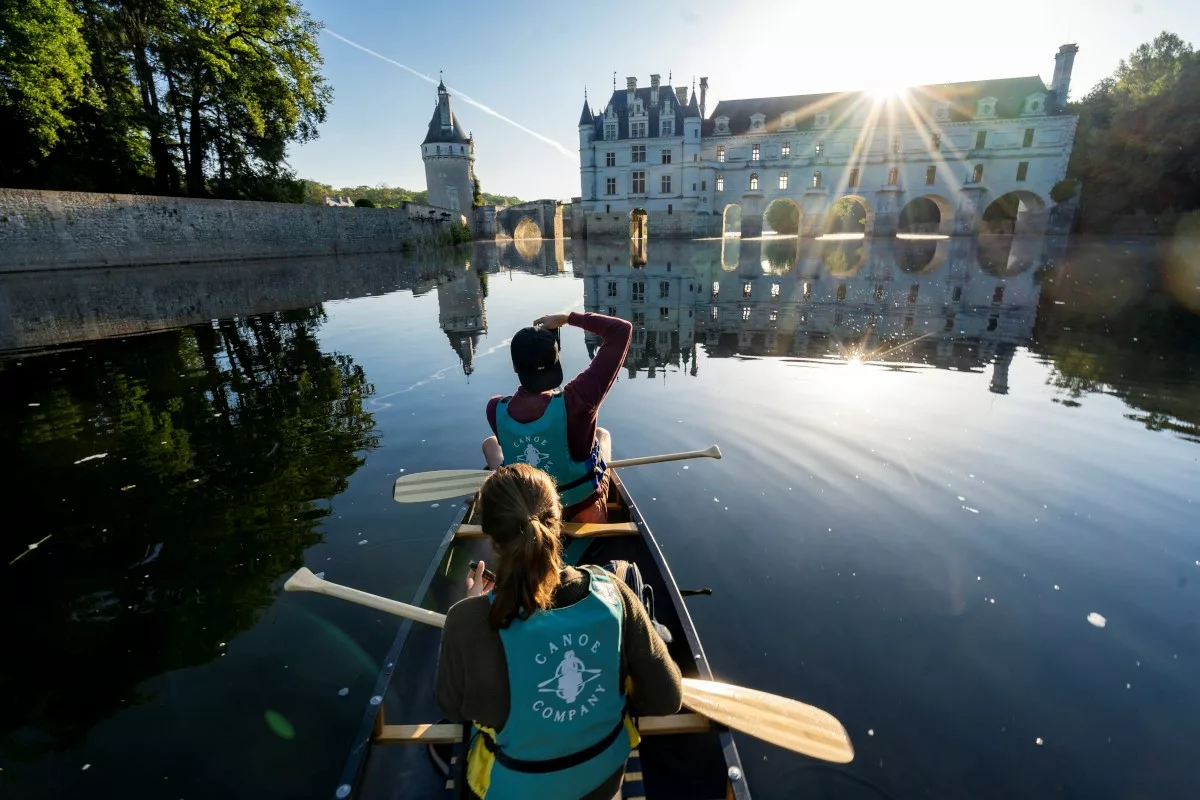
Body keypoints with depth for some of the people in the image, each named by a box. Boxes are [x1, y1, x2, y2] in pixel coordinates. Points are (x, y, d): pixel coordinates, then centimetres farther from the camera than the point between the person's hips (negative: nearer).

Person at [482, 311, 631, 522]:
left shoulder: (495, 409, -23)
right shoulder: (575, 401, -31)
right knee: (602, 434, 25)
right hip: (584, 515, -1)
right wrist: (567, 318, -17)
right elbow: (622, 330, -25)